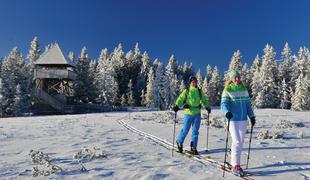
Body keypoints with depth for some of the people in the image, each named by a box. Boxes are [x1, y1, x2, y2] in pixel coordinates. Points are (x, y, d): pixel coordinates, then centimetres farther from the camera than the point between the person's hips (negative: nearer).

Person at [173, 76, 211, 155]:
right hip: (188, 113, -3)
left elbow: (204, 100, 23)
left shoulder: (200, 91, 12)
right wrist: (176, 106, -19)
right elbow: (180, 99, -5)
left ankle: (193, 148, 16)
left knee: (195, 131, 5)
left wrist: (208, 107, 14)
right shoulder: (186, 91, 1)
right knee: (185, 130, 1)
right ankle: (179, 142, 26)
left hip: (197, 114, 3)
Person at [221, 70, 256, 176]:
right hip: (232, 120, -6)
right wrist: (226, 112, -32)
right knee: (237, 142, -8)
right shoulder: (227, 90, -5)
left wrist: (252, 116, 13)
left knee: (241, 142, 11)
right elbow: (224, 104, -13)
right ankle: (235, 166, 3)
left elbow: (248, 103, 15)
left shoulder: (244, 89, 10)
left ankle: (234, 162, 25)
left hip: (243, 119, 6)